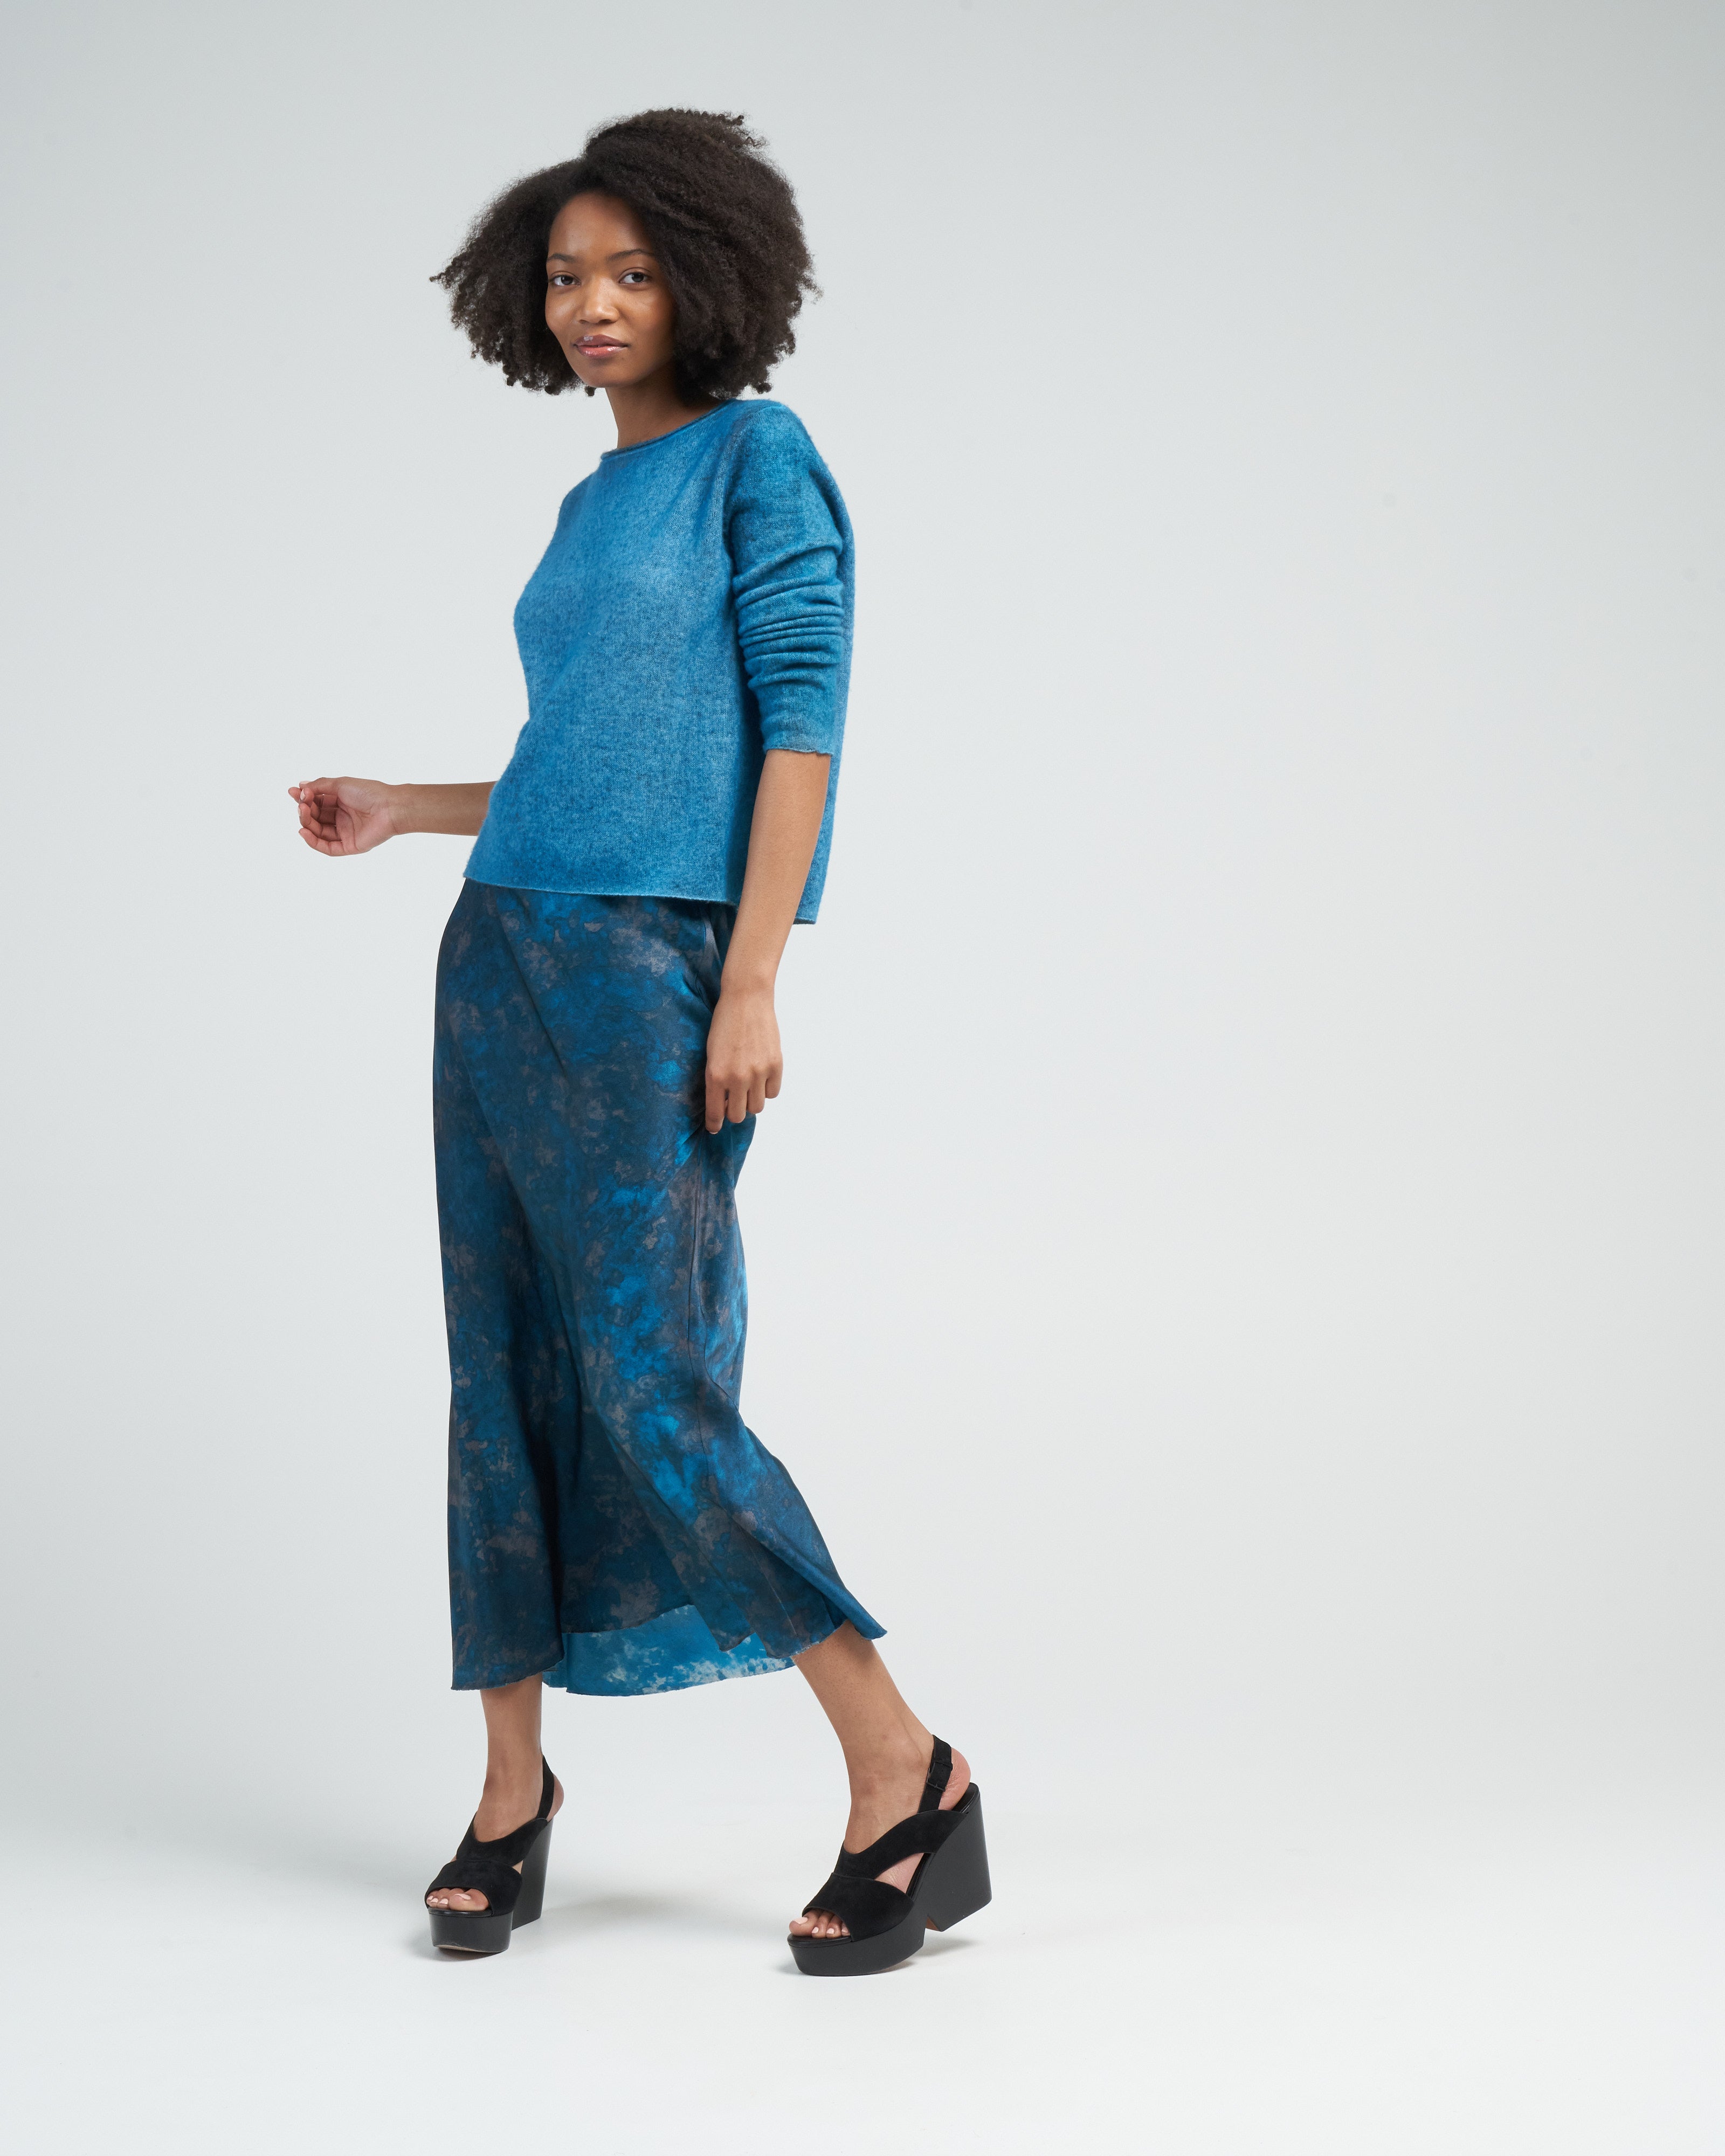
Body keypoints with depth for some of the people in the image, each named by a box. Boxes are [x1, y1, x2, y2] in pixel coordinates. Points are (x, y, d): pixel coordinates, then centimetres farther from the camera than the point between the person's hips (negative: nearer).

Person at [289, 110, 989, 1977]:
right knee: (504, 1370, 6)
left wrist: (751, 987, -17)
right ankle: (512, 1789, 16)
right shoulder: (593, 503, 19)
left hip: (651, 965, -8)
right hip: (502, 953, 8)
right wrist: (401, 813, 23)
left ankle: (908, 1779, -2)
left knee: (649, 1379, -12)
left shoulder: (759, 455, -2)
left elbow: (800, 726, -10)